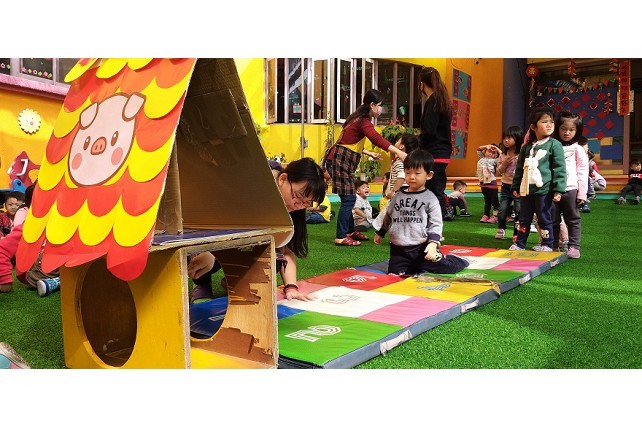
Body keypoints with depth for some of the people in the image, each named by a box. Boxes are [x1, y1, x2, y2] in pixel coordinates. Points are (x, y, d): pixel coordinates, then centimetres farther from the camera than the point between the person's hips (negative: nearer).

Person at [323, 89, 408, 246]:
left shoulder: (359, 118, 17)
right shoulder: (364, 121, -14)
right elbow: (377, 138, -32)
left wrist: (370, 154, 22)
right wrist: (399, 152, -41)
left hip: (340, 160, 10)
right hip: (339, 161, -10)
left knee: (348, 198, 15)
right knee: (348, 199, -9)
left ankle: (349, 231, 24)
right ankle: (341, 237, -8)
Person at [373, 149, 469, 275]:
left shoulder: (430, 199, -4)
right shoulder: (398, 196, 7)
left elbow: (436, 224, -7)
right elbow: (388, 216, 20)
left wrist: (433, 243, -20)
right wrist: (380, 233, 27)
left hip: (422, 248, -3)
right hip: (398, 250, 3)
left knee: (444, 267, -11)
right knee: (395, 274, -7)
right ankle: (416, 267, 22)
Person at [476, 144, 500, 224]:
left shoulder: (494, 161, -5)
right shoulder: (482, 159, 9)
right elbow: (479, 149, 17)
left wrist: (496, 148, -8)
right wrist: (486, 146, 4)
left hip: (492, 183, -5)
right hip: (483, 183, 5)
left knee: (494, 200, 1)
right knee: (487, 201, 14)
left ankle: (495, 216, 5)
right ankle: (485, 215, 18)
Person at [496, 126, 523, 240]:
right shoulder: (503, 155, 6)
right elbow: (498, 172, 10)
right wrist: (504, 164, -7)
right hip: (506, 185, 4)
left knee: (519, 211, 1)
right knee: (502, 209, 6)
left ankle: (517, 234, 11)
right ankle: (501, 230, 21)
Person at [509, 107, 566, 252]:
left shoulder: (554, 145, -4)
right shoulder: (527, 147, 10)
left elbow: (560, 169, -8)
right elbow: (519, 168, 16)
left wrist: (558, 190, -13)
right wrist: (516, 187, 14)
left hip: (544, 190, -5)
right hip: (526, 190, 5)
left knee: (544, 219, 4)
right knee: (524, 218, 12)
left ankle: (547, 244, 17)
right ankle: (519, 243, 22)